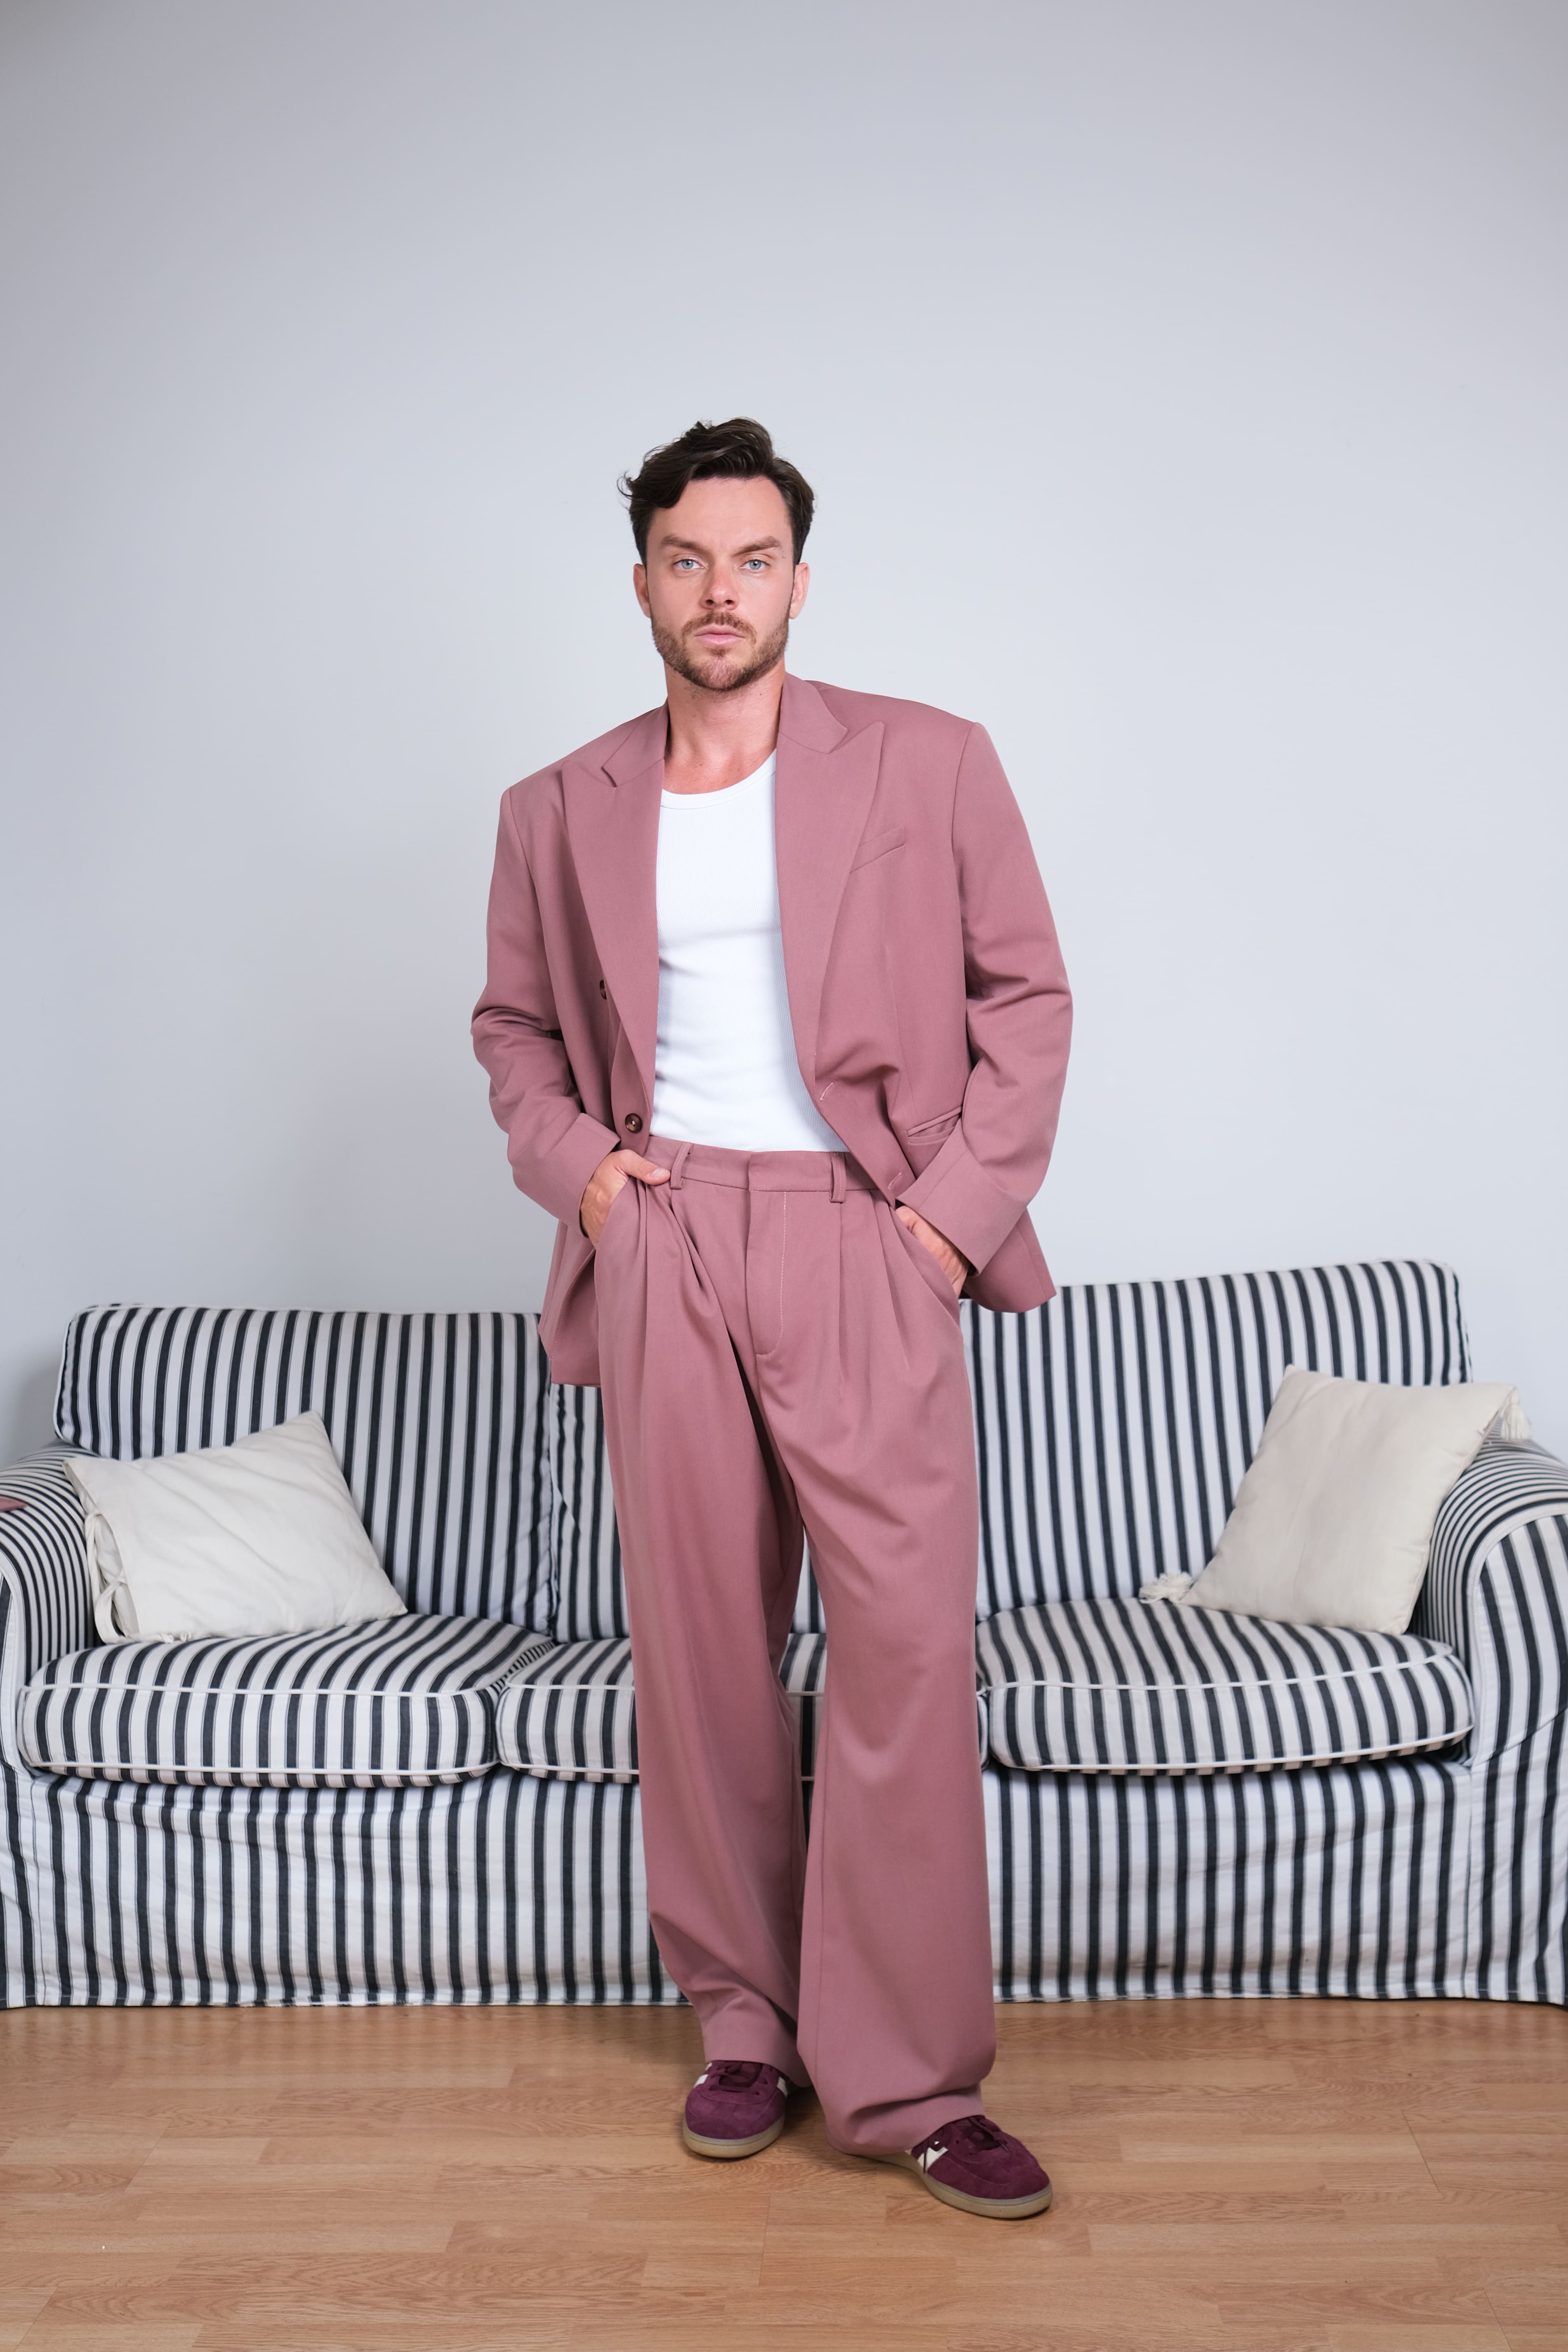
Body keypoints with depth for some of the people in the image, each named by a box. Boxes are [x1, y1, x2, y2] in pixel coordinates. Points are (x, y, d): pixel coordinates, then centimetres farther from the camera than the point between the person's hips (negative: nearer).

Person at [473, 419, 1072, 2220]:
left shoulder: (928, 764, 5)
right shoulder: (559, 813, 12)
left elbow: (1026, 995, 6)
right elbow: (514, 1028, 20)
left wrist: (960, 1204, -5)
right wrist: (575, 1163, 2)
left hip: (862, 1243, -2)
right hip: (661, 1245, 2)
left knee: (910, 1645, -7)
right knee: (698, 1648, 7)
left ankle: (905, 2078, 7)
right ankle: (748, 2024, 24)